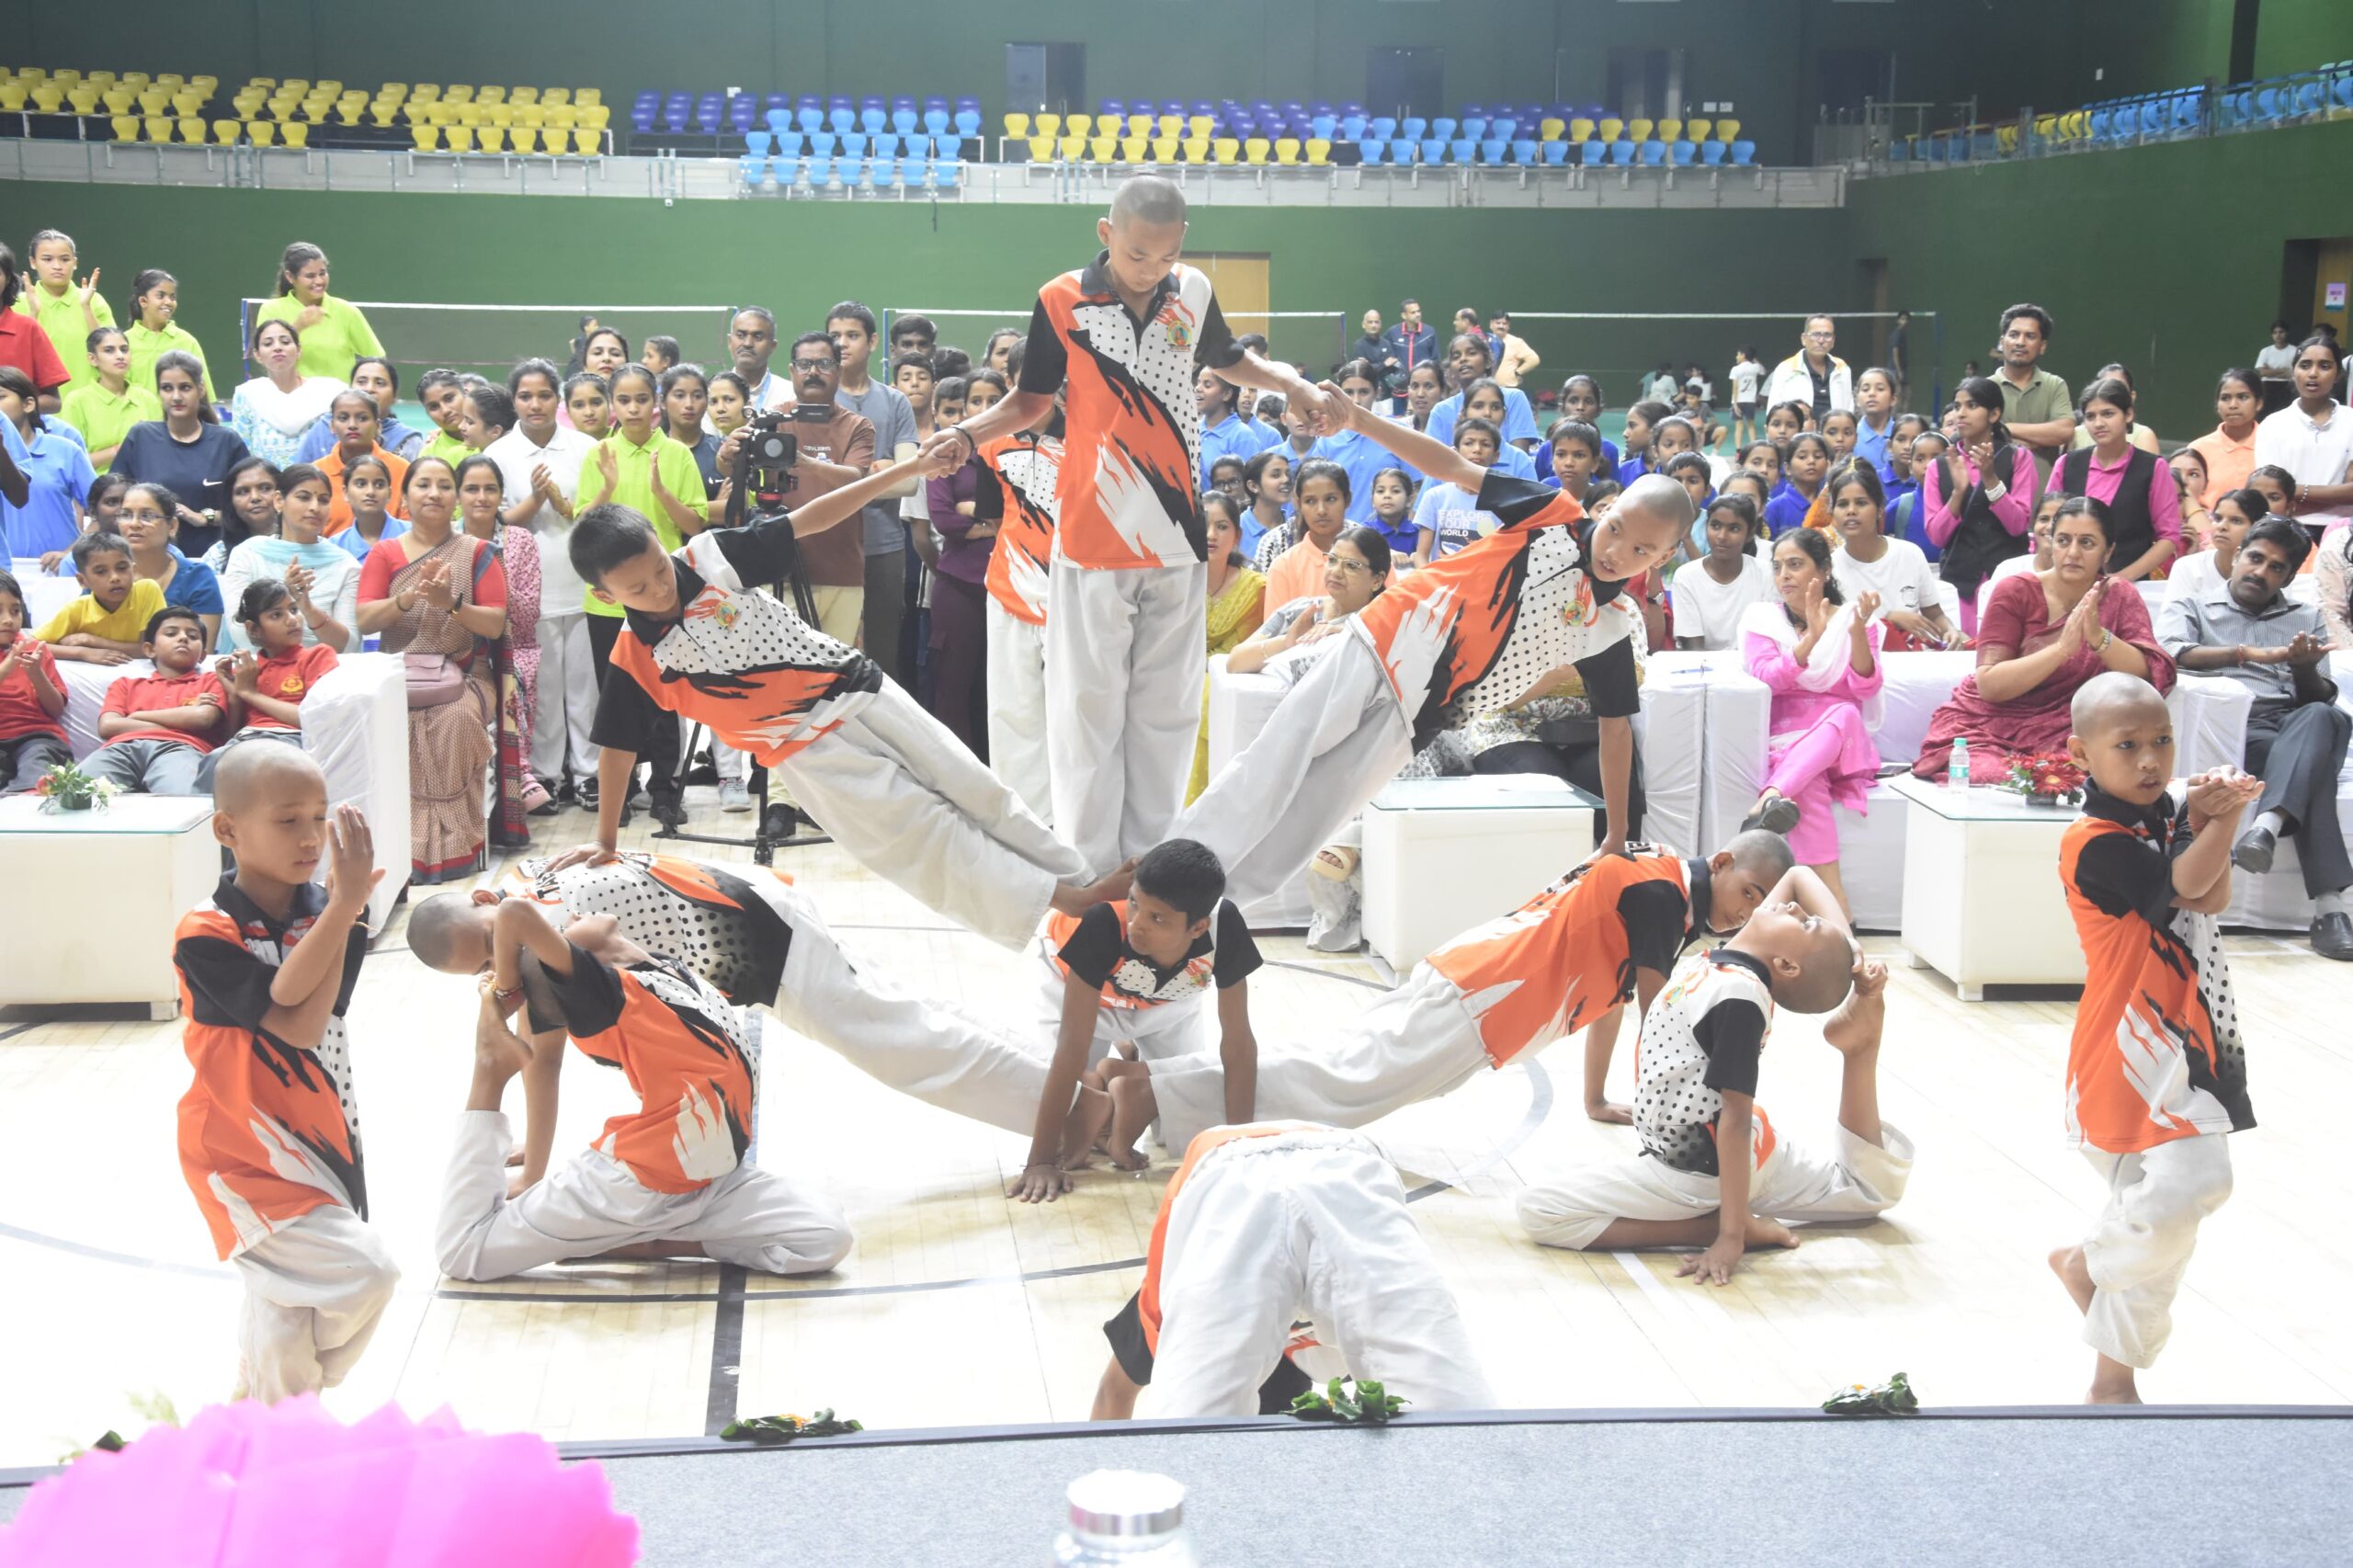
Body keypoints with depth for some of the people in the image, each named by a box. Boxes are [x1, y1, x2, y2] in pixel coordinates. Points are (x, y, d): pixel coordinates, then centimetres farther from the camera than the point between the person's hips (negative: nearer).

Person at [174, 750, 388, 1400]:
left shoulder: (325, 910, -3)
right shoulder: (206, 936, -19)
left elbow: (309, 1015, -17)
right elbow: (295, 1025, -26)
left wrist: (343, 908, -28)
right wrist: (341, 909, -29)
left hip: (319, 1133, 6)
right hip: (243, 1149, -6)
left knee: (286, 1305, 18)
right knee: (365, 1272, -16)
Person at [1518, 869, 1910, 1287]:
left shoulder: (1737, 996, -30)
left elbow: (1736, 1118, -30)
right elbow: (1798, 875, 6)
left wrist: (1730, 1236, -29)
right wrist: (1849, 953, -7)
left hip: (1705, 1171, -10)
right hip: (1753, 1156, 10)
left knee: (1538, 1210, -10)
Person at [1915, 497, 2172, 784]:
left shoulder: (2121, 596, 2)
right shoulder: (2015, 592, -6)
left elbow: (2154, 677, -10)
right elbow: (1989, 685, -16)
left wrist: (2099, 637, -25)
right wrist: (2063, 647, -27)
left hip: (2057, 736, 2)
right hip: (1986, 727, -2)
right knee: (1991, 781, -32)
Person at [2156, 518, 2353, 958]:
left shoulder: (2306, 618, 29)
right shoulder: (2190, 606, 21)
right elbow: (2167, 653, -4)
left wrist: (2305, 669, -9)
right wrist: (2248, 653, -13)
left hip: (2293, 728, 3)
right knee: (2315, 760, -35)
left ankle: (2268, 826, -56)